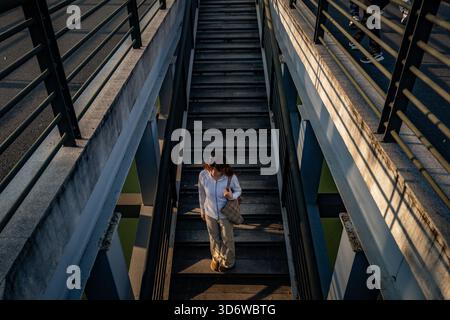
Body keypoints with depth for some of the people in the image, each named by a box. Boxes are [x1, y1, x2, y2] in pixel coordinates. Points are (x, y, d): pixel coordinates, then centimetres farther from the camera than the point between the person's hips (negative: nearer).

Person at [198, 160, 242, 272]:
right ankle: (216, 257, 57)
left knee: (227, 239, 22)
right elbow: (202, 193, -6)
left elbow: (238, 191, -9)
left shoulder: (231, 177, -30)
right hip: (210, 213, 2)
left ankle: (228, 262, 51)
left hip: (226, 214, -1)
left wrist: (232, 196, -33)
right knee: (214, 237, 26)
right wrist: (202, 210, 7)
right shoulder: (203, 175, -25)